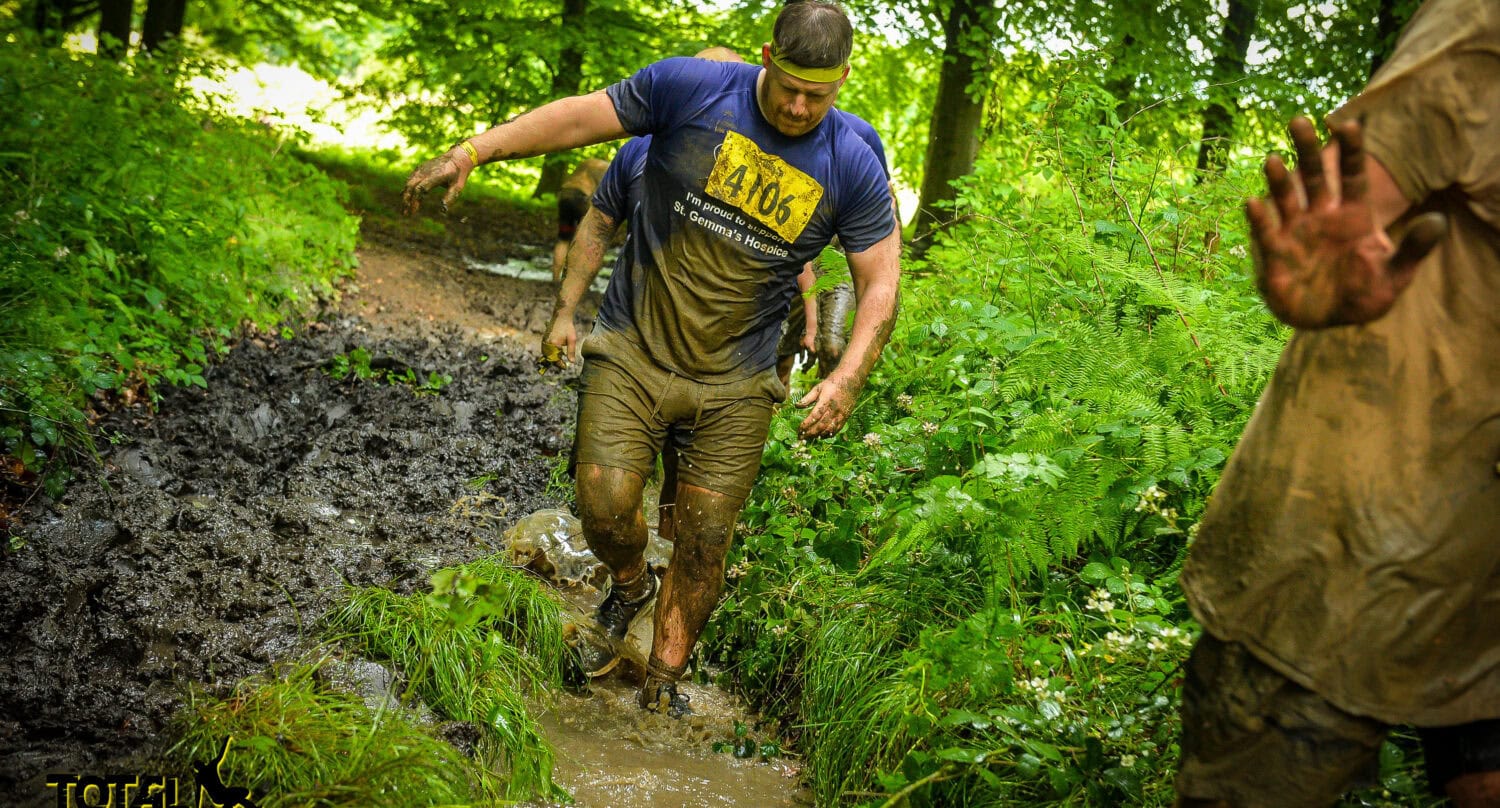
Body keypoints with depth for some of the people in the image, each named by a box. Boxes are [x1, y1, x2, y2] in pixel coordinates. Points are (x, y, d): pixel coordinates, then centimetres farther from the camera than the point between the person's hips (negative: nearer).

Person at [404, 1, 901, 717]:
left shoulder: (852, 168, -6)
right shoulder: (690, 89, -9)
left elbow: (881, 282, -2)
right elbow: (580, 118, -1)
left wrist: (848, 377, -16)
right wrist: (473, 151, -6)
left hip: (733, 387, 1)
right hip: (633, 353, 0)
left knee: (703, 548, 2)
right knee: (604, 506, -12)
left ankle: (662, 685, 23)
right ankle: (629, 583, 24)